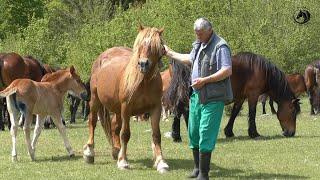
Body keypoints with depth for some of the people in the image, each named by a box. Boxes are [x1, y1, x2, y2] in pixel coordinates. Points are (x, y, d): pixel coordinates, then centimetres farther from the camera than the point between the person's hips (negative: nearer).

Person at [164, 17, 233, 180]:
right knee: (193, 132, 14)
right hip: (196, 95, 9)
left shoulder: (220, 46, -15)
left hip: (212, 98, -9)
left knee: (206, 133, -10)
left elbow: (227, 70, -23)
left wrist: (205, 80, -25)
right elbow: (190, 59, 34)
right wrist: (170, 53, 39)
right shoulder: (198, 44, 14)